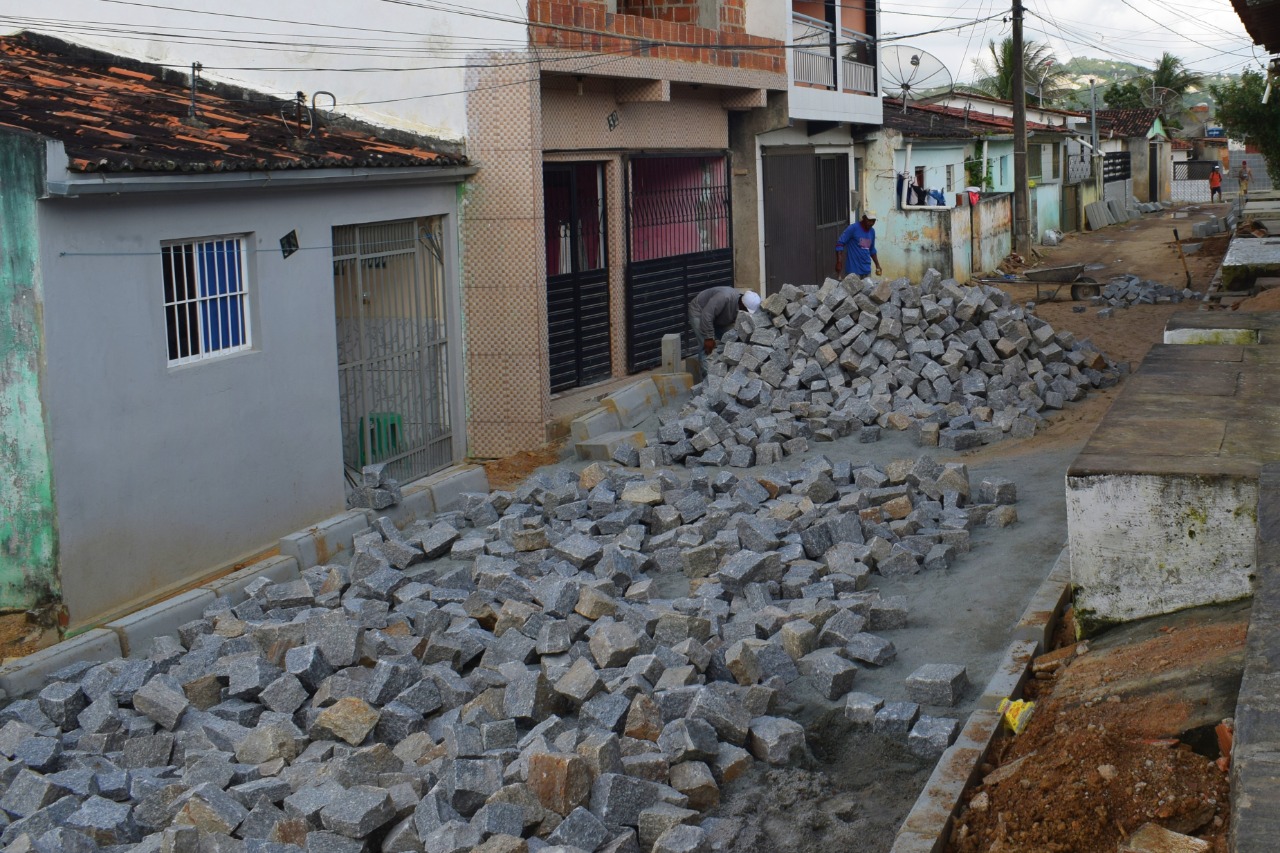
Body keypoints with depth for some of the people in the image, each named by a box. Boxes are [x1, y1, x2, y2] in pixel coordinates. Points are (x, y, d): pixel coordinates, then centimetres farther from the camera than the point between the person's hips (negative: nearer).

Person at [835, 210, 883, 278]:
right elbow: (839, 244, -13)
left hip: (866, 270, 7)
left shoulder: (872, 231, 10)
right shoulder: (853, 228, -11)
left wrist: (877, 265, 19)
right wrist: (839, 262, -21)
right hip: (853, 270, -7)